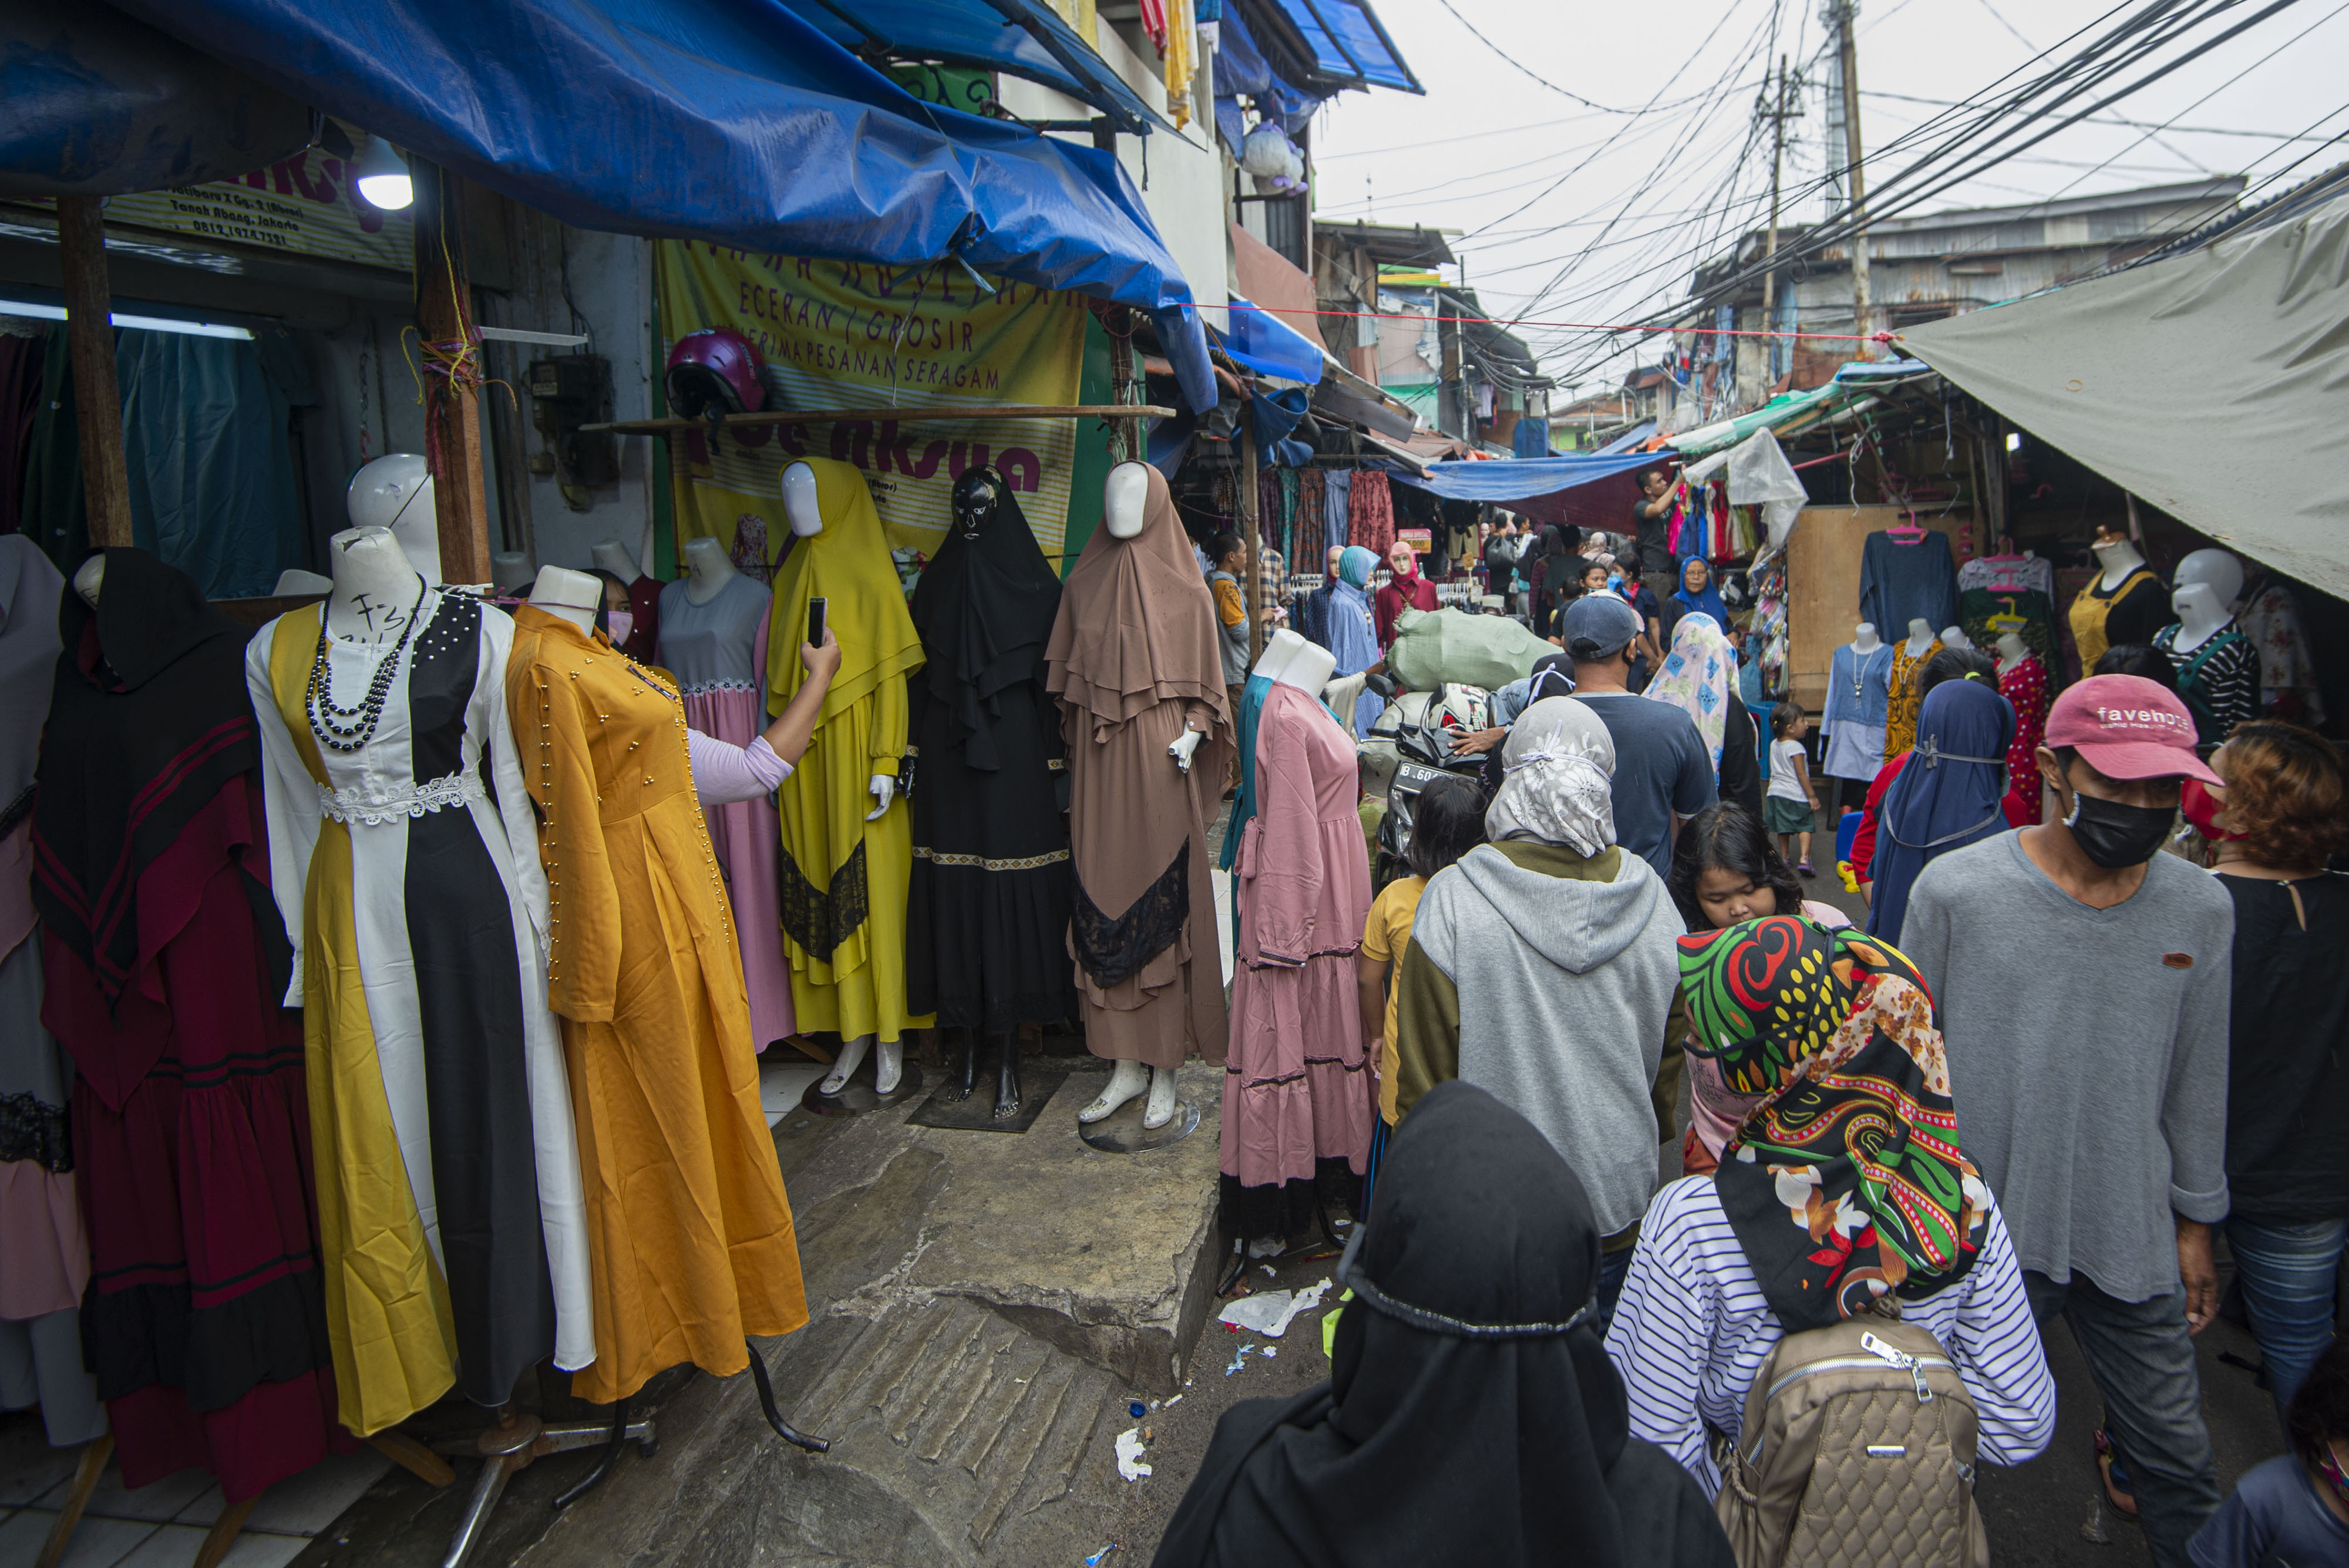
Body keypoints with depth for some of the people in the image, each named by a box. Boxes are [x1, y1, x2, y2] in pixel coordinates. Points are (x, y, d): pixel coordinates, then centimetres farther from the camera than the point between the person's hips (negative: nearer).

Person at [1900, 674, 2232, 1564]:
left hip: (2134, 1239, 3)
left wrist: (2196, 1221, 13)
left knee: (2179, 1465, 14)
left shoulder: (2202, 909, -1)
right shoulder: (1954, 891, -13)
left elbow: (2198, 1076, 9)